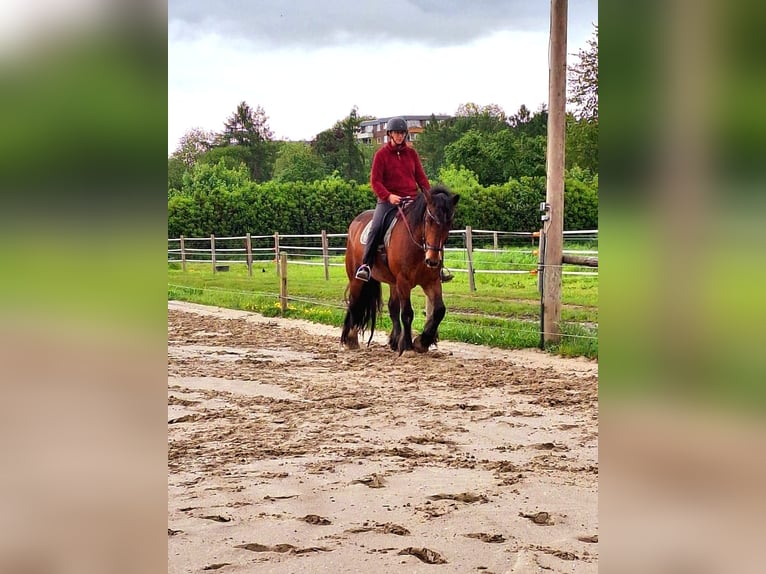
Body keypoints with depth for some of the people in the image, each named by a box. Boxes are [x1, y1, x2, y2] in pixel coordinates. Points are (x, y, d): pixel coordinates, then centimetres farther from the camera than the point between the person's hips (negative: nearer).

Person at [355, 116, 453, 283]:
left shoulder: (411, 153, 11)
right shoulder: (381, 154, 0)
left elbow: (421, 177, 11)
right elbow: (375, 181, -5)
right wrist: (388, 196, -22)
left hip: (411, 199, 3)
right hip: (388, 199, -3)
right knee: (376, 228, -25)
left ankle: (438, 266, 2)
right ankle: (366, 265, -18)